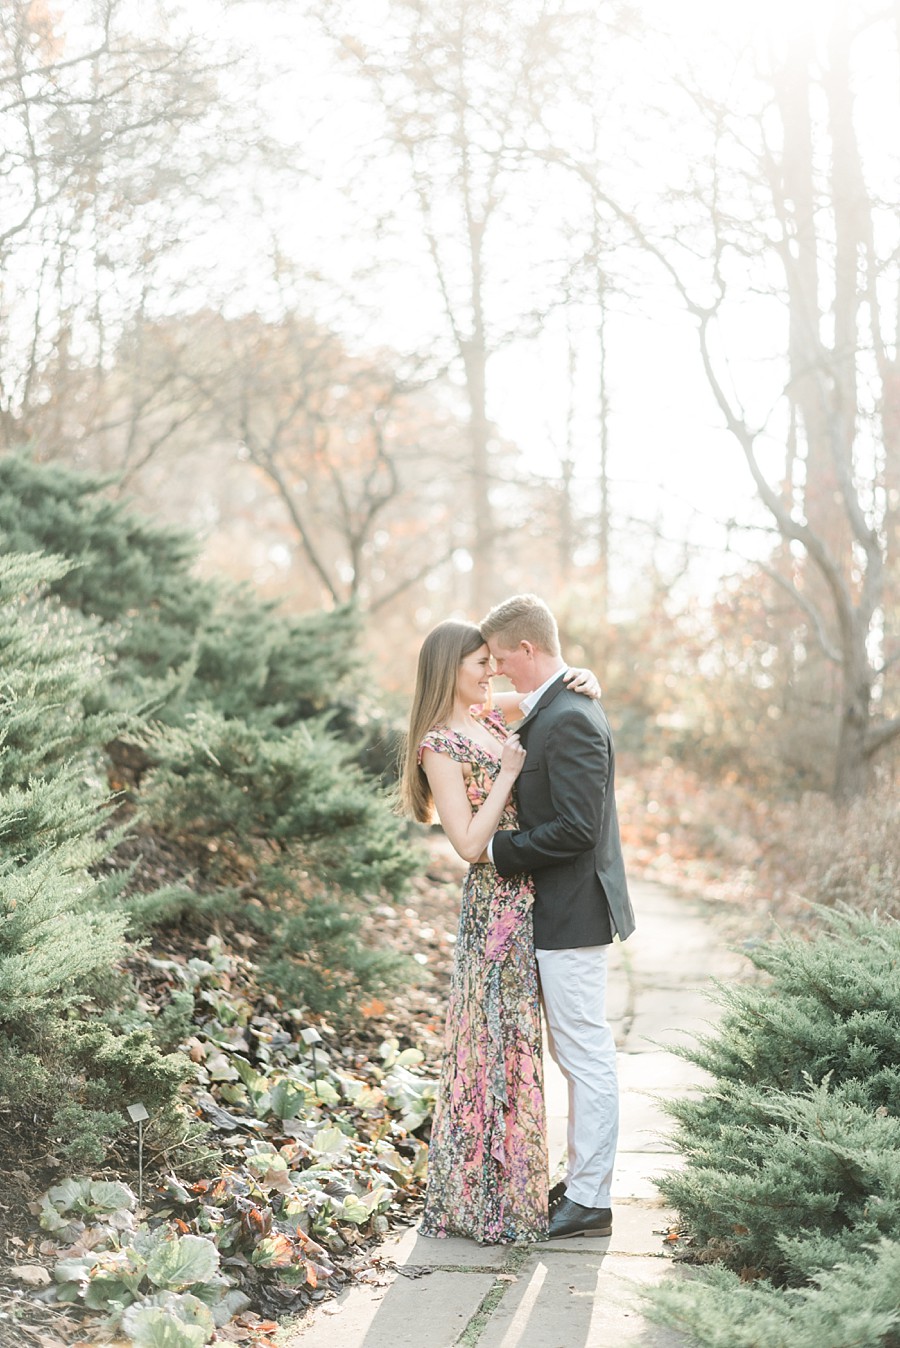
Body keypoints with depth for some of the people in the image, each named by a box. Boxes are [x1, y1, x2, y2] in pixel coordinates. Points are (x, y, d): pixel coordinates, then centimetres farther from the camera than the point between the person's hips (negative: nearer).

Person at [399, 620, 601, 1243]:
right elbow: (469, 843, -17)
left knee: (514, 1038, 14)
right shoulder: (439, 746, -13)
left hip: (527, 901, 8)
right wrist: (507, 774, -17)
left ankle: (507, 1179, 25)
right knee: (496, 1039, -2)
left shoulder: (493, 713, 9)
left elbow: (556, 688, 21)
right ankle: (487, 1196, 8)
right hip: (497, 904, -8)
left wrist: (584, 678, -1)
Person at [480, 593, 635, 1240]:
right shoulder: (556, 709, 12)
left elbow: (576, 829, -25)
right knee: (575, 1052, 17)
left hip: (572, 914, -11)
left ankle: (591, 1200, 7)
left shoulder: (570, 720, -20)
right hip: (560, 911, 11)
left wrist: (498, 847, -16)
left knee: (586, 1054, -1)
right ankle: (582, 1182, 27)